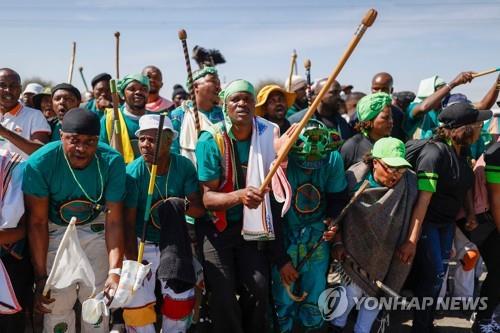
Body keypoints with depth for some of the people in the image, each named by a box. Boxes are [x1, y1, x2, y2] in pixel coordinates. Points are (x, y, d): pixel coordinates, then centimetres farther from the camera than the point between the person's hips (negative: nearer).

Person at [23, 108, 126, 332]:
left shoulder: (112, 162, -24)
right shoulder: (39, 163, -26)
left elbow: (114, 222, -22)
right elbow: (37, 222, -19)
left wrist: (115, 271, -34)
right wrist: (41, 278, -20)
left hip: (96, 228, 1)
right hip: (55, 231, -1)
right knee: (57, 304, -3)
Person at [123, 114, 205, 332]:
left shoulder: (184, 166, -14)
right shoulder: (133, 173, -21)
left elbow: (200, 209, -14)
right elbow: (129, 223, -18)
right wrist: (133, 262, -19)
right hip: (142, 245, -3)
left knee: (181, 302, 14)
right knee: (138, 305, 1)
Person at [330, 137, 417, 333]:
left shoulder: (409, 183, -18)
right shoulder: (353, 178, -19)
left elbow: (411, 219, -5)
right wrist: (338, 243, -8)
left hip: (386, 251, 2)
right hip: (355, 245, -2)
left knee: (376, 293, 10)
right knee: (353, 289, -6)